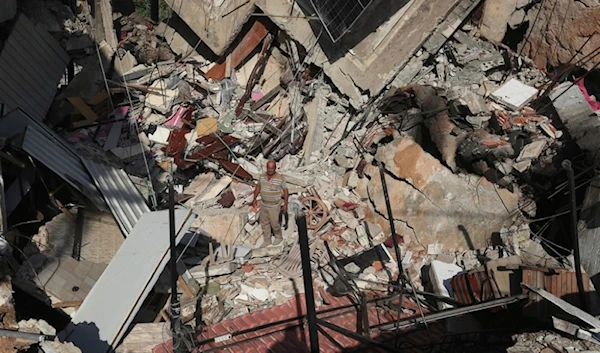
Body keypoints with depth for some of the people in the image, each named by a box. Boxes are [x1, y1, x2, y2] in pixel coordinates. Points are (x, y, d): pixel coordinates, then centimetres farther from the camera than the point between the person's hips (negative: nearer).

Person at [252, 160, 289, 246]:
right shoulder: (262, 177, -5)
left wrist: (285, 204, -9)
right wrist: (255, 199, 7)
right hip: (263, 204, 5)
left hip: (274, 206, -5)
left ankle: (279, 237, 34)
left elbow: (285, 190, -10)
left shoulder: (280, 178, -19)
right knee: (264, 223, 15)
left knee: (274, 223, 5)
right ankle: (267, 241, 32)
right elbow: (258, 187, 11)